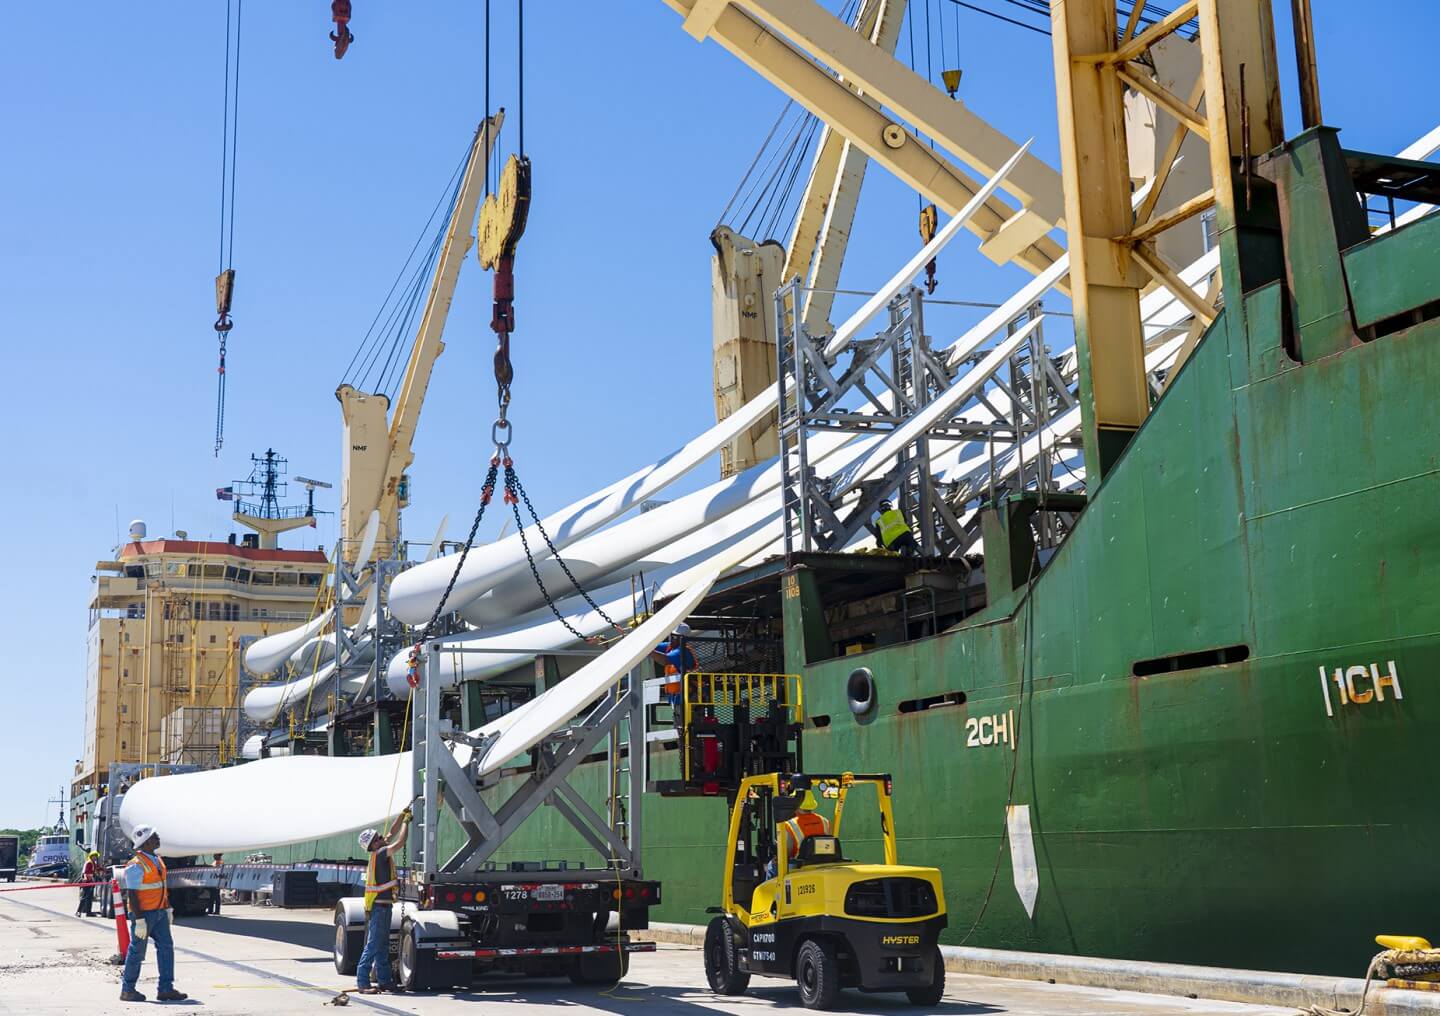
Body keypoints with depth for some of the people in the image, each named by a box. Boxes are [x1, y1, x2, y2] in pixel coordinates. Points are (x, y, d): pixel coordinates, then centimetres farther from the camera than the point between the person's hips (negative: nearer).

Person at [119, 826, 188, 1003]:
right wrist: (139, 920, -23)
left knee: (166, 947, 3)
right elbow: (132, 894, -20)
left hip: (159, 912, 8)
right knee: (137, 951, 2)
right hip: (143, 913, -8)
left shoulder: (157, 860, 11)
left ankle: (166, 989, 5)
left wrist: (167, 909, 19)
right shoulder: (136, 865, -17)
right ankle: (127, 990, 15)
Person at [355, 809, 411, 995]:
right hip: (379, 905, -10)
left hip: (383, 905, 10)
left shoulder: (379, 853, 10)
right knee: (373, 945, -9)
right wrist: (406, 821, -8)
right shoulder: (380, 854, -15)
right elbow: (400, 841, -21)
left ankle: (384, 980, 18)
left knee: (383, 945, 13)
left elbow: (392, 833, 21)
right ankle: (363, 982, -10)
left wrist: (402, 816, 16)